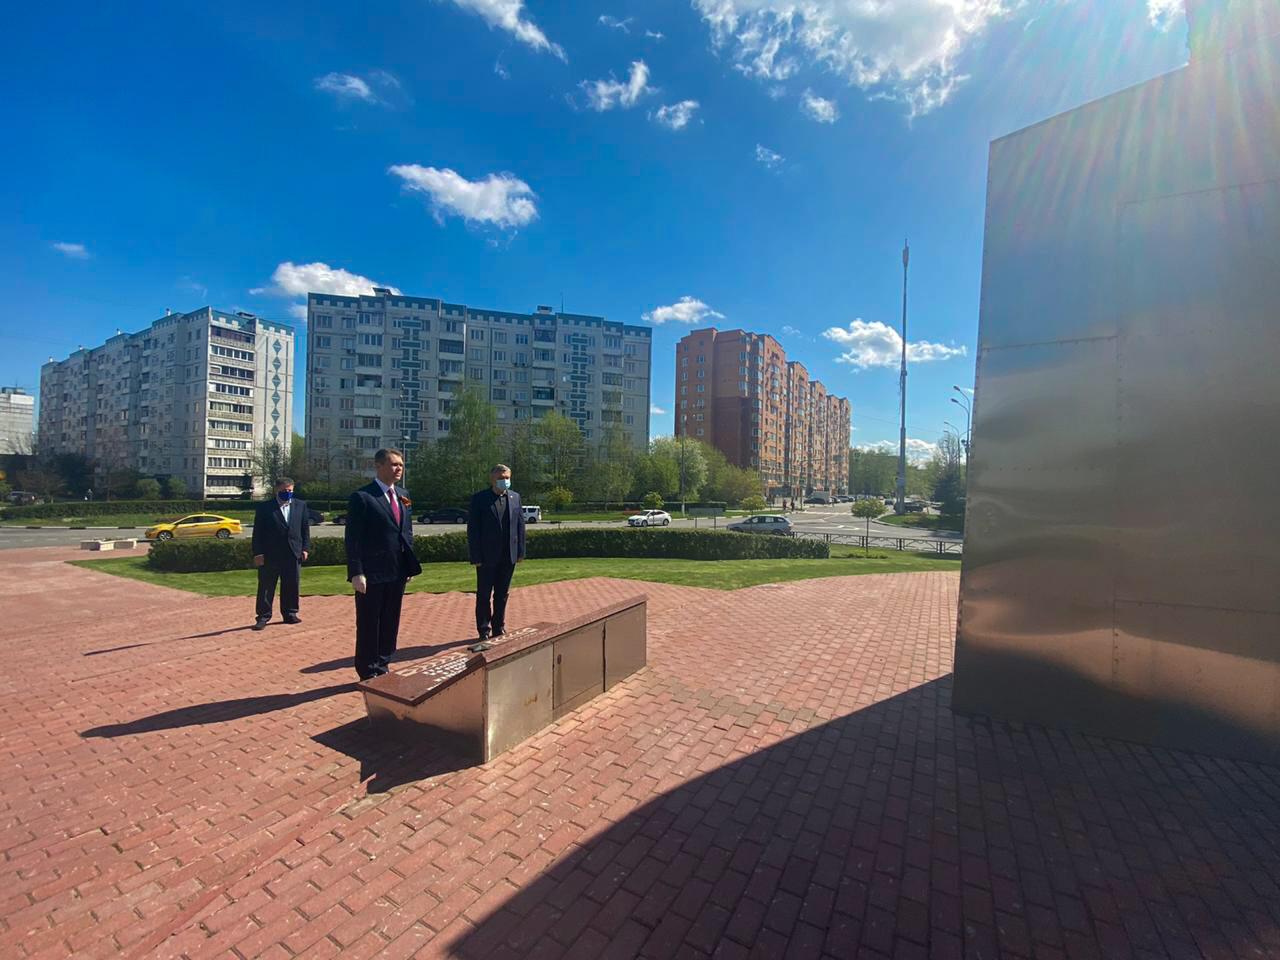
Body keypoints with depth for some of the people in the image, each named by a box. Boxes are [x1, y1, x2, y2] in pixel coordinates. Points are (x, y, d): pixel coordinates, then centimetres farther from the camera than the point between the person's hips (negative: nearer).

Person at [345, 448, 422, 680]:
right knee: (368, 625, 8)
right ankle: (368, 674, 22)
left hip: (397, 573, 6)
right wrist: (356, 573, -17)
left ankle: (382, 668, 31)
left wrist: (411, 566, 8)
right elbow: (353, 538, -12)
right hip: (372, 574, -6)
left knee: (390, 624, 16)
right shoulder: (362, 497, -9)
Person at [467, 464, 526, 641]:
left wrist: (520, 551, 3)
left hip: (508, 556, 4)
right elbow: (473, 530, -8)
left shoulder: (515, 497, 6)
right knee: (484, 595, 7)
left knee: (502, 595, 14)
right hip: (487, 556, -4)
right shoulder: (479, 499, -6)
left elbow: (520, 525, 8)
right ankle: (484, 631, 20)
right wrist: (476, 557, -12)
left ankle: (499, 628, 27)